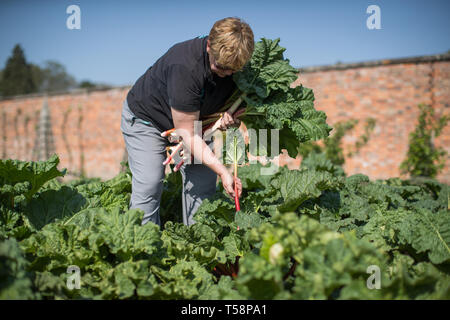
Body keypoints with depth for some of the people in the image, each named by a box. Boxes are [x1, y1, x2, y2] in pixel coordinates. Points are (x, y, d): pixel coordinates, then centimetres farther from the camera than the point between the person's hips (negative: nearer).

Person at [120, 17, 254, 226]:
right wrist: (222, 171, -38)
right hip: (145, 117, -6)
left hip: (192, 118, 6)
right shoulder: (185, 67, -39)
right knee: (148, 186, -14)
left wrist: (230, 116, -24)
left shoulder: (234, 64, -20)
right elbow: (187, 133, -35)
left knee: (203, 184, -2)